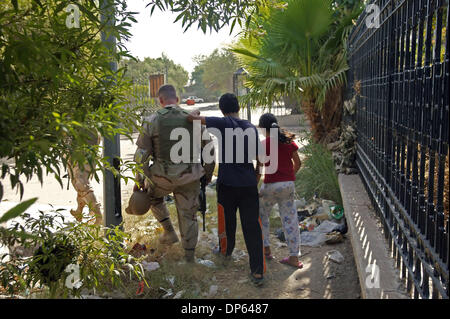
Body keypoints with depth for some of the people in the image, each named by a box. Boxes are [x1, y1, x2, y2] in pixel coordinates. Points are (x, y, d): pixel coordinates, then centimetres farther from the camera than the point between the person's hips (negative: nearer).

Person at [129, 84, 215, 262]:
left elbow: (141, 155, -8)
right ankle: (189, 254, 24)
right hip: (189, 177, 2)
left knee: (152, 195, 30)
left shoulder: (151, 121, -8)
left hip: (162, 176, -1)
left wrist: (138, 181, 3)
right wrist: (208, 173, 18)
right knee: (188, 214, 16)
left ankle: (169, 232, 27)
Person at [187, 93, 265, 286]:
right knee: (252, 226, 2)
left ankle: (226, 252, 43)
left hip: (227, 183, -3)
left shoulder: (223, 123, -8)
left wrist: (195, 115, 6)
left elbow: (193, 118, -16)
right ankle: (258, 272, 0)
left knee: (227, 221, 19)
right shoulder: (251, 127, 6)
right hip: (249, 184, 3)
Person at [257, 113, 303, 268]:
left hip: (271, 185, -5)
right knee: (290, 218, 9)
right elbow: (298, 163, 9)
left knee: (261, 215, 18)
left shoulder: (265, 144, -11)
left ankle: (266, 249, 22)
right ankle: (294, 257, 11)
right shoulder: (289, 140, 4)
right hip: (289, 184, 5)